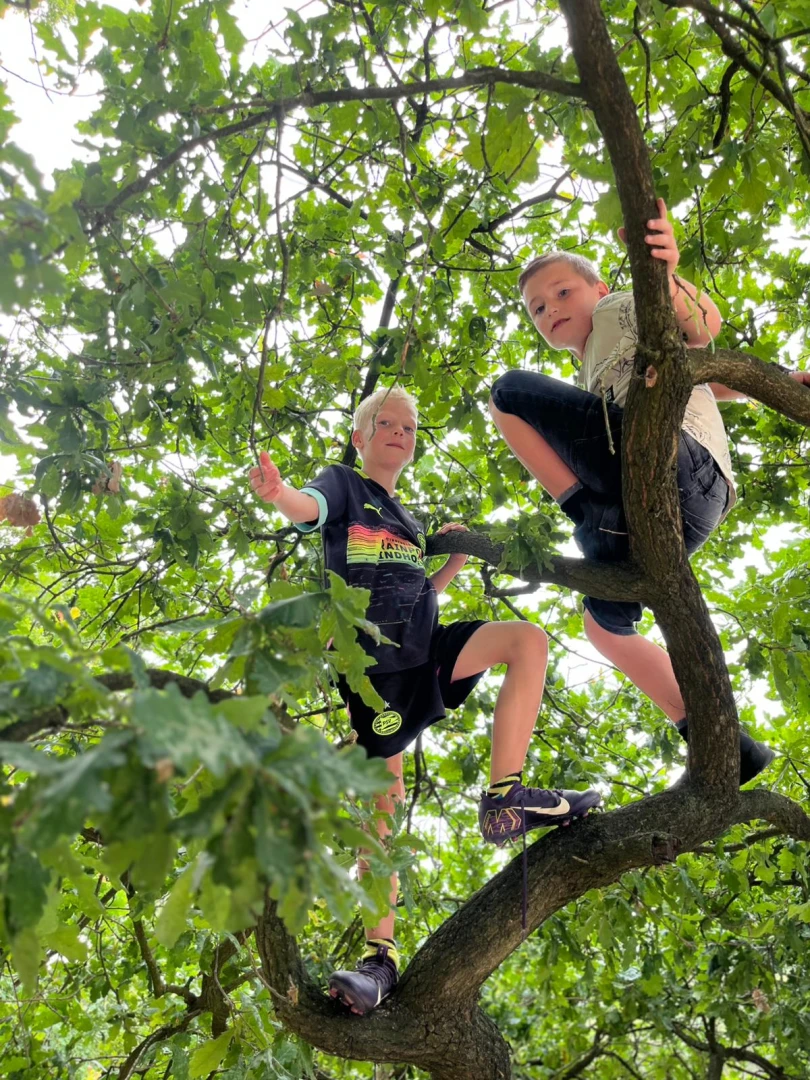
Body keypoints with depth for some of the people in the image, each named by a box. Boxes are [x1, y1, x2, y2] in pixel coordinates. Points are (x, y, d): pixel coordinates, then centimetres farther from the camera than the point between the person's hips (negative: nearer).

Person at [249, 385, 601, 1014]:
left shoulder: (409, 521, 28)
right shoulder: (345, 485, 11)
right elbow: (308, 508, -13)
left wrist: (457, 559, 11)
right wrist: (276, 491, -37)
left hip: (426, 648, 5)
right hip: (371, 661, -5)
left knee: (528, 639, -18)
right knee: (384, 802, -10)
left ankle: (505, 800, -22)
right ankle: (381, 959, -5)